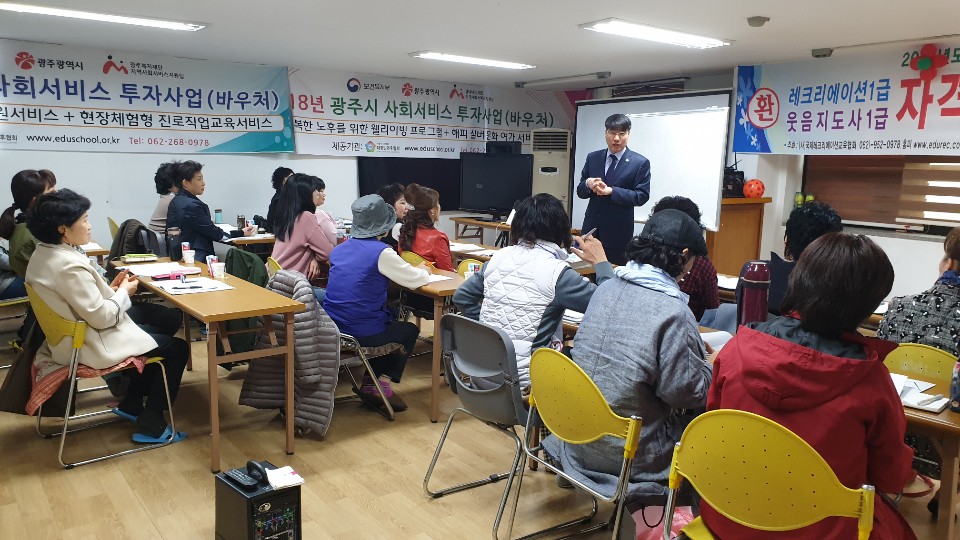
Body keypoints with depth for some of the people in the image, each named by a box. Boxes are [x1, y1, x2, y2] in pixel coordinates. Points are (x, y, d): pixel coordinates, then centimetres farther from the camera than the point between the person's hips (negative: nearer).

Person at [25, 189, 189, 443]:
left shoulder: (42, 255, 3)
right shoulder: (69, 265, -29)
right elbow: (102, 317, -26)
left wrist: (110, 289, 2)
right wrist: (123, 292, -10)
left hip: (73, 338, 10)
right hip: (92, 345, -10)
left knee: (153, 335, 27)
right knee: (176, 348, 0)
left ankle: (131, 403, 32)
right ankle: (151, 425, 6)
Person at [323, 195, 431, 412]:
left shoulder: (339, 249, 6)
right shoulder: (382, 253, -15)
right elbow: (415, 280, -7)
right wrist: (424, 272, 17)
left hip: (331, 328, 7)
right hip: (362, 334, -6)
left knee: (392, 319, 33)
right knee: (410, 330, 23)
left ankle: (370, 382, 26)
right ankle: (383, 382, 11)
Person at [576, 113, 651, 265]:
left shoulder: (640, 162, -3)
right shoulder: (592, 157, 8)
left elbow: (642, 196, -9)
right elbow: (580, 191, 9)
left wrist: (611, 191, -20)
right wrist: (588, 184, -15)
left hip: (618, 231, -3)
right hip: (592, 227, 3)